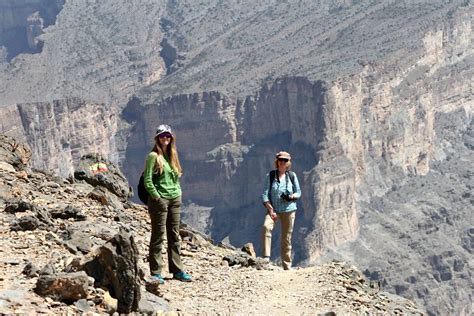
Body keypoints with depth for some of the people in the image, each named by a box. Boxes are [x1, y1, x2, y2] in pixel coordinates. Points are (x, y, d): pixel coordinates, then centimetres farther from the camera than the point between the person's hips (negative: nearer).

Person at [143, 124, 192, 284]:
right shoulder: (153, 156, -8)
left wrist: (178, 193, 9)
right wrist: (157, 197, -14)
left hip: (175, 200, 7)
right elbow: (147, 181, -12)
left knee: (174, 236, 10)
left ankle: (177, 270, 16)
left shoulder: (172, 155, 14)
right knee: (158, 236, -4)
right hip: (159, 200, -7)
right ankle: (156, 273, 0)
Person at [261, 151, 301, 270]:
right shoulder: (270, 175, 1)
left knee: (286, 238, 4)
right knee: (266, 227, -30)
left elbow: (298, 192, 10)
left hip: (288, 210, 1)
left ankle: (287, 265, 14)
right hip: (273, 209, -1)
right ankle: (266, 257, -31)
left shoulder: (292, 176, 5)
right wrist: (270, 210, -13)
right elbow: (265, 194, -2)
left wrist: (292, 197, -13)